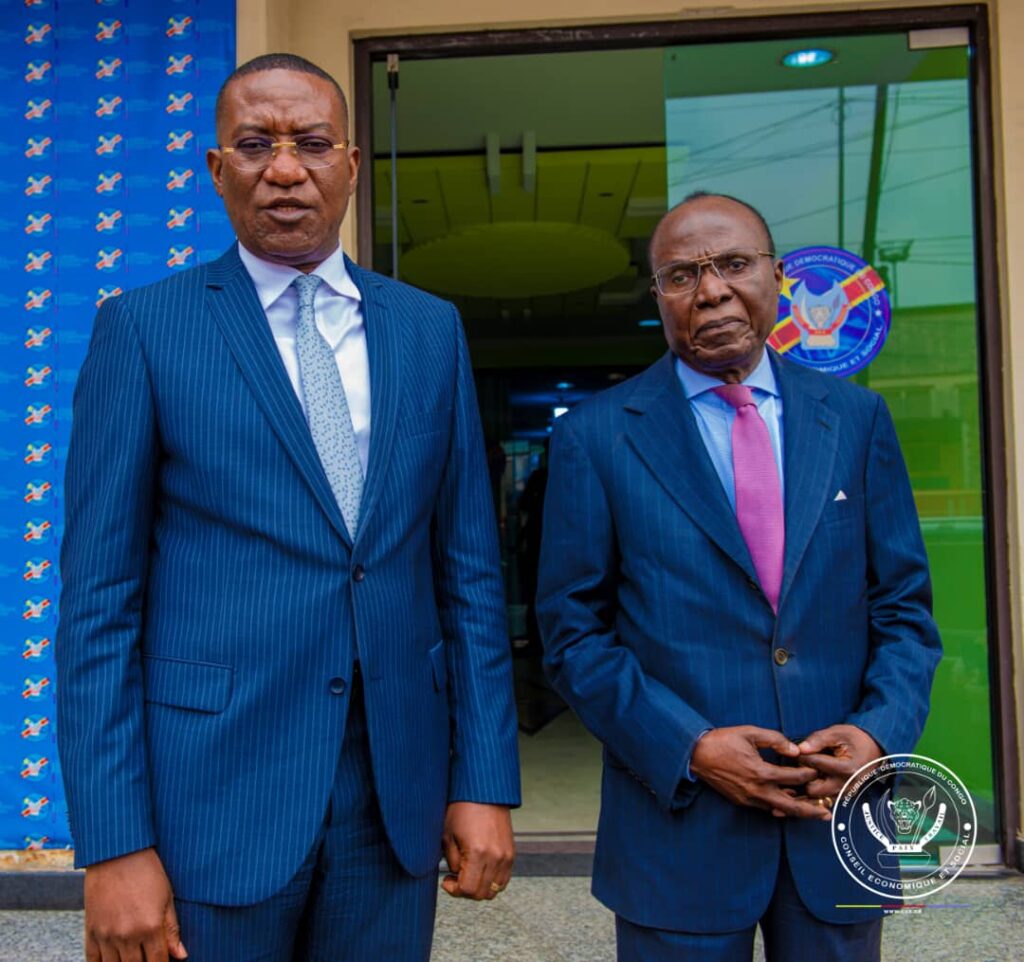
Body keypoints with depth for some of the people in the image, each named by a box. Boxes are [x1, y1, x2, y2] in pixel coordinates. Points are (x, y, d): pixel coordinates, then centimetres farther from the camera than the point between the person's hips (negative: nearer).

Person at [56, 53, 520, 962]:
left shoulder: (430, 329, 5)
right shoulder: (143, 328, -2)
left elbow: (468, 568, 5)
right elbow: (99, 598, -4)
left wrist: (485, 781, 1)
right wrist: (113, 844, -9)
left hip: (397, 798, 3)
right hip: (210, 797, -2)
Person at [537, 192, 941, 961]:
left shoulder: (857, 418, 4)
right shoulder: (596, 436, -4)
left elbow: (905, 604, 6)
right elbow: (573, 631, -4)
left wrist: (880, 731, -9)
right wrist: (688, 747, -14)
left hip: (839, 814, 3)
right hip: (679, 827, -2)